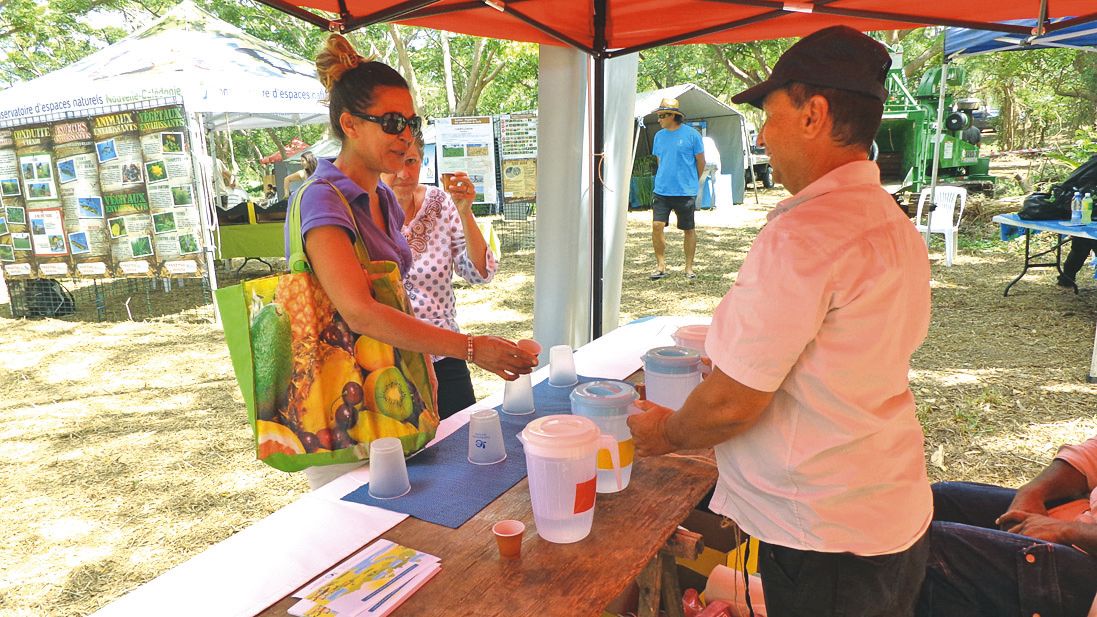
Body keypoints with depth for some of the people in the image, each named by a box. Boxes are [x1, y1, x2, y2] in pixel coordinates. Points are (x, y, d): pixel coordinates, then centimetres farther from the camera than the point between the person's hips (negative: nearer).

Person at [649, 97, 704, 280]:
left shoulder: (691, 134, -6)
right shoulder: (659, 136, 8)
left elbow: (701, 162, 3)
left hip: (686, 191, -3)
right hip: (662, 190, 4)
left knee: (688, 229, 6)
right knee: (657, 226, -7)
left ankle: (689, 267, 18)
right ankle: (661, 265, 6)